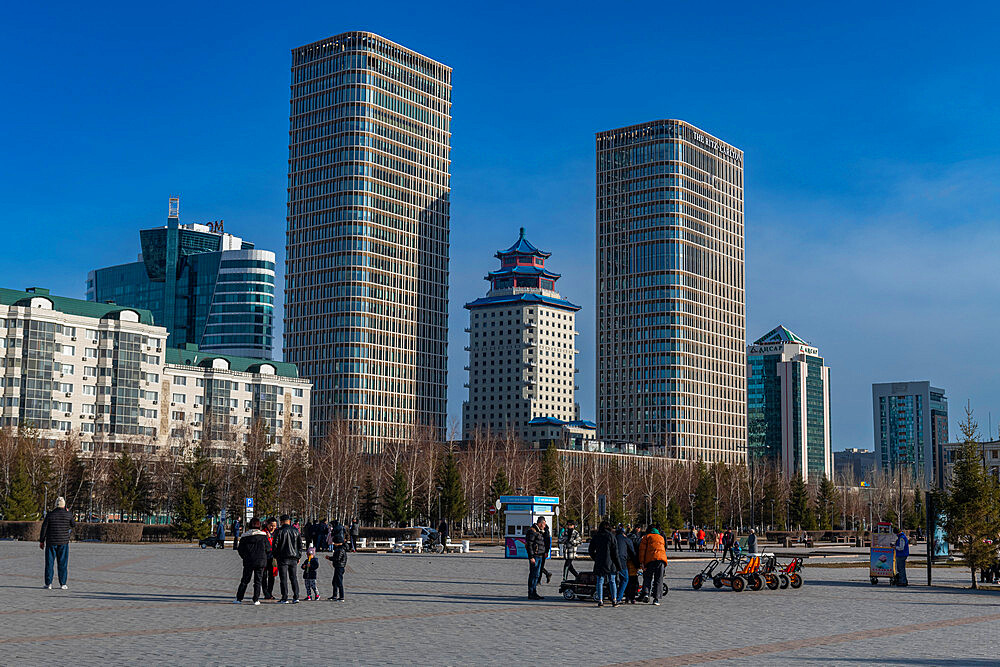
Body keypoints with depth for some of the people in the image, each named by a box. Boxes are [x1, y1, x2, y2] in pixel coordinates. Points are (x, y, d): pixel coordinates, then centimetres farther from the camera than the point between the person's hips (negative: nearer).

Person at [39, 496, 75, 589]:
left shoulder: (50, 515, -3)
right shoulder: (68, 515, -4)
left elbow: (44, 529, -2)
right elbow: (74, 525, 12)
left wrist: (42, 541, 7)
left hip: (51, 543, 0)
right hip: (64, 542, 0)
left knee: (49, 563, 7)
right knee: (63, 563, 4)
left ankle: (48, 583, 6)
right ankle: (62, 584, 3)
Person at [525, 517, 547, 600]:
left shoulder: (540, 531, 18)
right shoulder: (532, 531, -13)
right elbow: (529, 544, -17)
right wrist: (531, 557, -21)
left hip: (539, 556, 10)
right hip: (534, 556, -10)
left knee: (537, 575, 12)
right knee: (533, 575, -8)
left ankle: (534, 592, 17)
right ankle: (531, 594, -6)